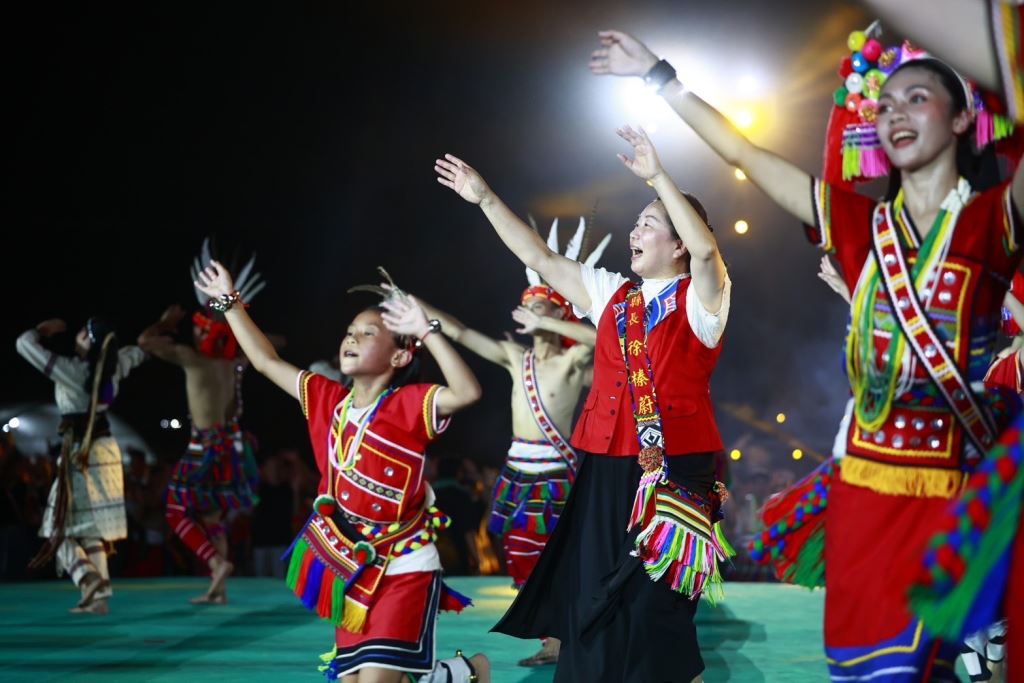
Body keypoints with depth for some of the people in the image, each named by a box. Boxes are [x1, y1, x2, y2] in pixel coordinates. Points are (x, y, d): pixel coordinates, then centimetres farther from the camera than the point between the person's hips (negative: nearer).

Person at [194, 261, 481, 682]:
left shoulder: (409, 405, -13)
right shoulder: (328, 400, 4)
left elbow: (468, 392, -31)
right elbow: (266, 362, 14)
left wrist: (426, 331, -31)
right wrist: (230, 301, 16)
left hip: (404, 569, -6)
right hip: (352, 569, 6)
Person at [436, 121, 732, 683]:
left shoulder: (699, 299, -3)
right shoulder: (611, 293, 14)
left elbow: (706, 247, -24)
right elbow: (541, 258, 16)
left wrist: (657, 176, -26)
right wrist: (486, 200, 12)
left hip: (675, 473, -6)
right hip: (606, 472, 6)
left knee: (655, 611, -4)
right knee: (593, 604, 9)